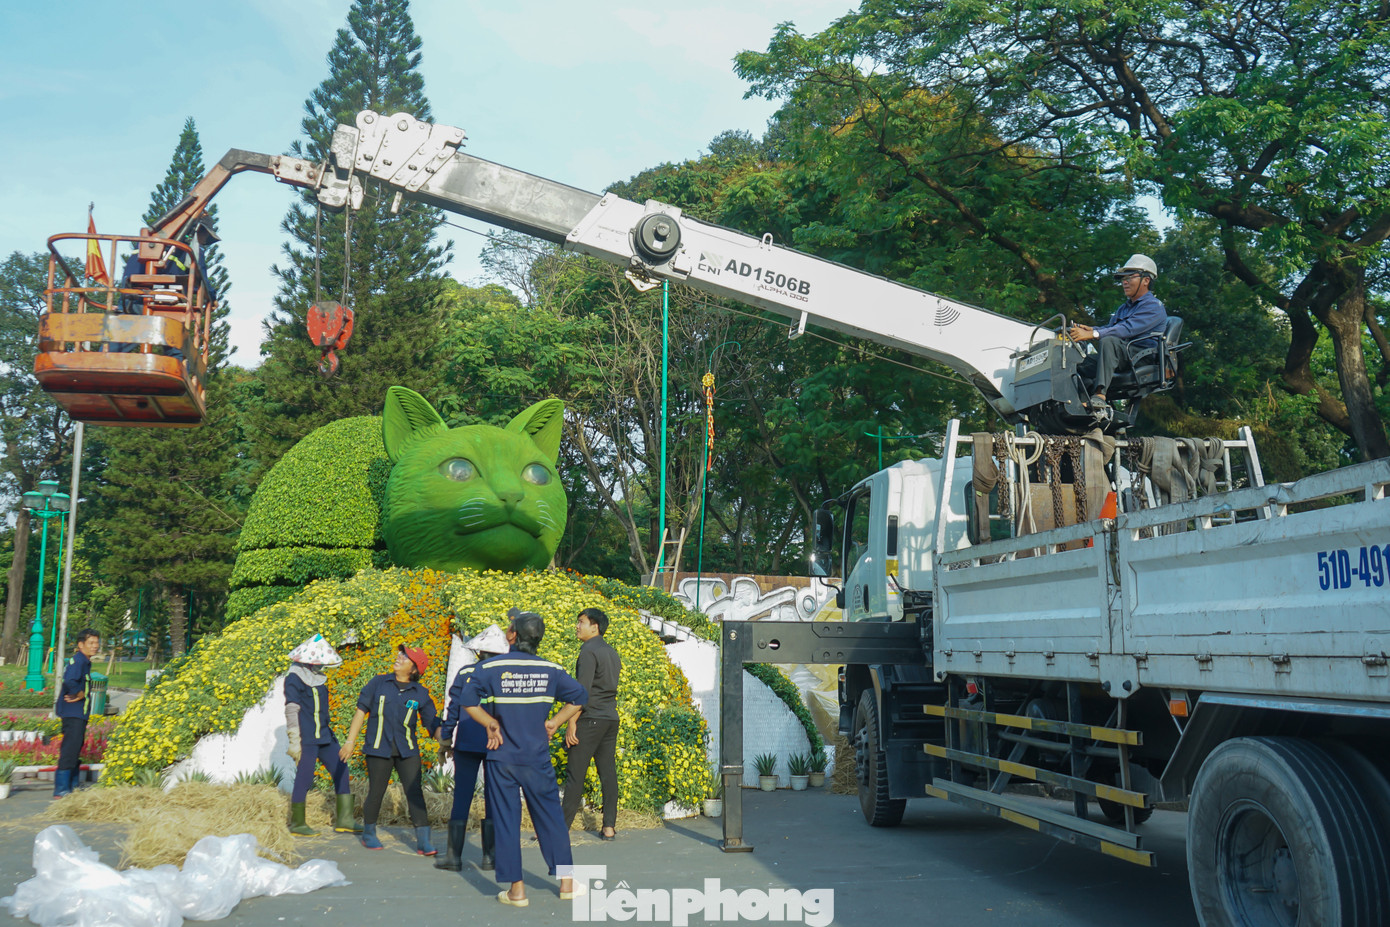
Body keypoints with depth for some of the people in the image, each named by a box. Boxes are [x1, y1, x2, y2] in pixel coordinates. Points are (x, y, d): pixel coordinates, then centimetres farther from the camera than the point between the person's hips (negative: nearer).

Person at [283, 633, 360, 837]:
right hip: (307, 739, -9)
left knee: (341, 771, 6)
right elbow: (291, 711, -14)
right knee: (304, 779, -2)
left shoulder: (317, 678, 15)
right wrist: (295, 741, -17)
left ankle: (344, 820, 11)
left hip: (324, 736, 9)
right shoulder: (294, 679, -10)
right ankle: (296, 824, 11)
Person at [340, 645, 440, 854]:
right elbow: (361, 711, 6)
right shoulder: (378, 683, 4)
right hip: (379, 749, 0)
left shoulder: (420, 694, 3)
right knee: (376, 793, 6)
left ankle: (423, 841, -5)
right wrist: (350, 741, 3)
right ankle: (368, 834, 29)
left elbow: (433, 724, 4)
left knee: (415, 793, -7)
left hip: (407, 751, 1)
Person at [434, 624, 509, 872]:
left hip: (467, 743, 0)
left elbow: (453, 709, 2)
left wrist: (445, 737, 13)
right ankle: (490, 856, 9)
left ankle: (454, 855, 6)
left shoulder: (464, 674, 0)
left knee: (462, 796, 5)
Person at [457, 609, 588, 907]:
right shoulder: (550, 670, -1)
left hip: (502, 758, -2)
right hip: (537, 758, 2)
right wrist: (555, 723, 7)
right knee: (550, 818, 12)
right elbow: (579, 696, 4)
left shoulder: (492, 667, -9)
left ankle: (516, 889, 9)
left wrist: (491, 724, -4)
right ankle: (566, 882, 17)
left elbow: (467, 700, -14)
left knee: (506, 821, 6)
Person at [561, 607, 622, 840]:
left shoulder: (589, 652, -11)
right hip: (611, 719, 8)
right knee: (608, 772, 7)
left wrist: (572, 723, -16)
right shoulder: (612, 653, 15)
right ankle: (609, 826, 8)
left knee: (575, 774, -4)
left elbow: (583, 690, -17)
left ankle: (563, 827, -2)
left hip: (590, 719, -8)